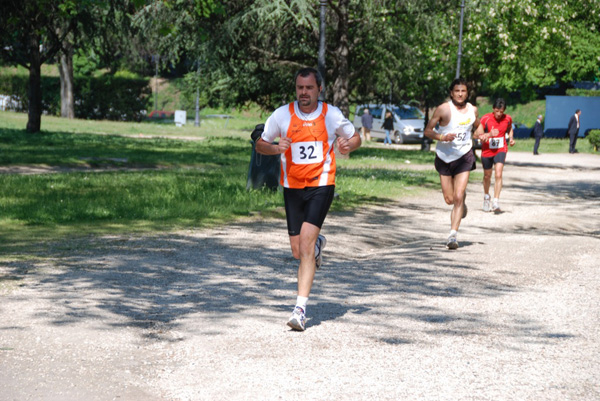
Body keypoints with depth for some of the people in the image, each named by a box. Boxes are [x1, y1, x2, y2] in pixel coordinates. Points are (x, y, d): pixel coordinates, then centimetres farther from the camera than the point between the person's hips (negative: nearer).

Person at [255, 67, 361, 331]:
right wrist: (277, 148, -15)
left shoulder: (332, 115, -2)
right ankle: (318, 244, 47)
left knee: (306, 243, -18)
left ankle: (300, 309, -17)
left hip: (321, 185, -3)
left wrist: (348, 146, -12)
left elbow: (355, 138, 12)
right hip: (292, 187, 3)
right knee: (298, 251, 7)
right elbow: (260, 144, 8)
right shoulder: (282, 115, -1)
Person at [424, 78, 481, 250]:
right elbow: (427, 131, -7)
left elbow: (478, 127, 24)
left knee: (458, 197, -13)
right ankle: (461, 203, 44)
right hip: (444, 157, 0)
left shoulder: (473, 110, 2)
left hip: (464, 156, 1)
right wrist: (442, 137, -23)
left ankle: (453, 235, -11)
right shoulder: (443, 109, -10)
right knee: (449, 200, 7)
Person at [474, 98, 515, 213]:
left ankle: (496, 202, -19)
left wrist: (511, 138, -2)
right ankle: (486, 197, 43)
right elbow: (478, 135, -13)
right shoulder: (485, 119, -13)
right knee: (487, 176, 16)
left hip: (501, 150, 0)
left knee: (498, 174, -19)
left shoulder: (507, 119, -4)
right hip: (487, 151, 0)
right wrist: (489, 134, -29)